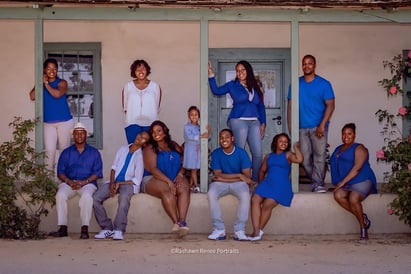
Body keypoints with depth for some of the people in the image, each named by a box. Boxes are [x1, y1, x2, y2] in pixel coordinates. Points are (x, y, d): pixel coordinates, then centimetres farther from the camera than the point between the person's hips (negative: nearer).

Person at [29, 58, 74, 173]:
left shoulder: (62, 83, -3)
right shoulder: (41, 83, 8)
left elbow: (57, 94, -24)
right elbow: (32, 97, -8)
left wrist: (46, 83, -13)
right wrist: (41, 83, -11)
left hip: (64, 122, -2)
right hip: (48, 123, 2)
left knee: (64, 149, 6)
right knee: (49, 150, -4)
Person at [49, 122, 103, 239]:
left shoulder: (94, 153, 12)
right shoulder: (66, 153, 17)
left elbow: (97, 173, 3)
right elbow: (60, 172, 9)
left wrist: (84, 182, -13)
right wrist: (69, 181, -11)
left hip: (87, 183, -2)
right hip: (69, 182, 2)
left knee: (87, 196, -36)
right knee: (60, 195, -31)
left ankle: (85, 229, -33)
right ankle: (62, 228, -28)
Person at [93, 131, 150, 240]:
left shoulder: (140, 156, -1)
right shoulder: (123, 149, 14)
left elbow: (137, 180, -6)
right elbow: (114, 168, 13)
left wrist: (119, 184, -14)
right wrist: (112, 182, -5)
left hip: (128, 183, -4)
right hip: (114, 182, 5)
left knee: (124, 197, -40)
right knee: (95, 198, -22)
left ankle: (119, 230, -35)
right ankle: (107, 228, -16)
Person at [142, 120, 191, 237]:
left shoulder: (174, 146, 18)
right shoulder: (149, 148, 3)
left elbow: (183, 162, 13)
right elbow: (152, 169, -9)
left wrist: (180, 175, -9)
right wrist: (168, 181, -21)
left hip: (175, 179, 4)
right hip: (153, 180, -4)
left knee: (184, 188, -30)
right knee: (167, 190, -36)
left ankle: (182, 221, -43)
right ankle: (176, 222, -39)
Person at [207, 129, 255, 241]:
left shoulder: (241, 153, -6)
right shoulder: (216, 153, -4)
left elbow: (246, 176, -9)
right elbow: (218, 175, -8)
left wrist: (223, 178, -11)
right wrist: (239, 175, -15)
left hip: (238, 183, -1)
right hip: (220, 183, 1)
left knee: (245, 195, -34)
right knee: (211, 194, -32)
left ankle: (239, 230, -27)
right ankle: (219, 229, -25)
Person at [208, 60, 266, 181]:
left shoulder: (255, 87, 16)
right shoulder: (232, 85, 8)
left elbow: (261, 106, 16)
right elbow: (216, 90, -1)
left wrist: (263, 123, 9)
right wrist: (211, 75, -9)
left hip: (254, 122, 3)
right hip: (238, 121, -3)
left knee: (258, 153, -5)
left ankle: (256, 179, 8)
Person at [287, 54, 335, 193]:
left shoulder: (324, 84, -1)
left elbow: (330, 105, -4)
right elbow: (290, 105, 8)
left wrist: (322, 125, -13)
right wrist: (290, 126, 1)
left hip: (318, 127, -3)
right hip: (301, 127, 3)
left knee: (319, 155, -7)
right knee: (305, 158, 3)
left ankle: (317, 183, -3)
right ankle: (316, 180, 16)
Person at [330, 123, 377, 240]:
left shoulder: (359, 148, 1)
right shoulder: (338, 149, 24)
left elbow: (357, 168, -11)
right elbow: (335, 166, 24)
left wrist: (343, 182, -17)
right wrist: (339, 183, 6)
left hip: (362, 181, -6)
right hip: (345, 184, 6)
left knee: (353, 198, -35)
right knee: (338, 195, -29)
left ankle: (363, 226, -16)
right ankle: (362, 217, -15)